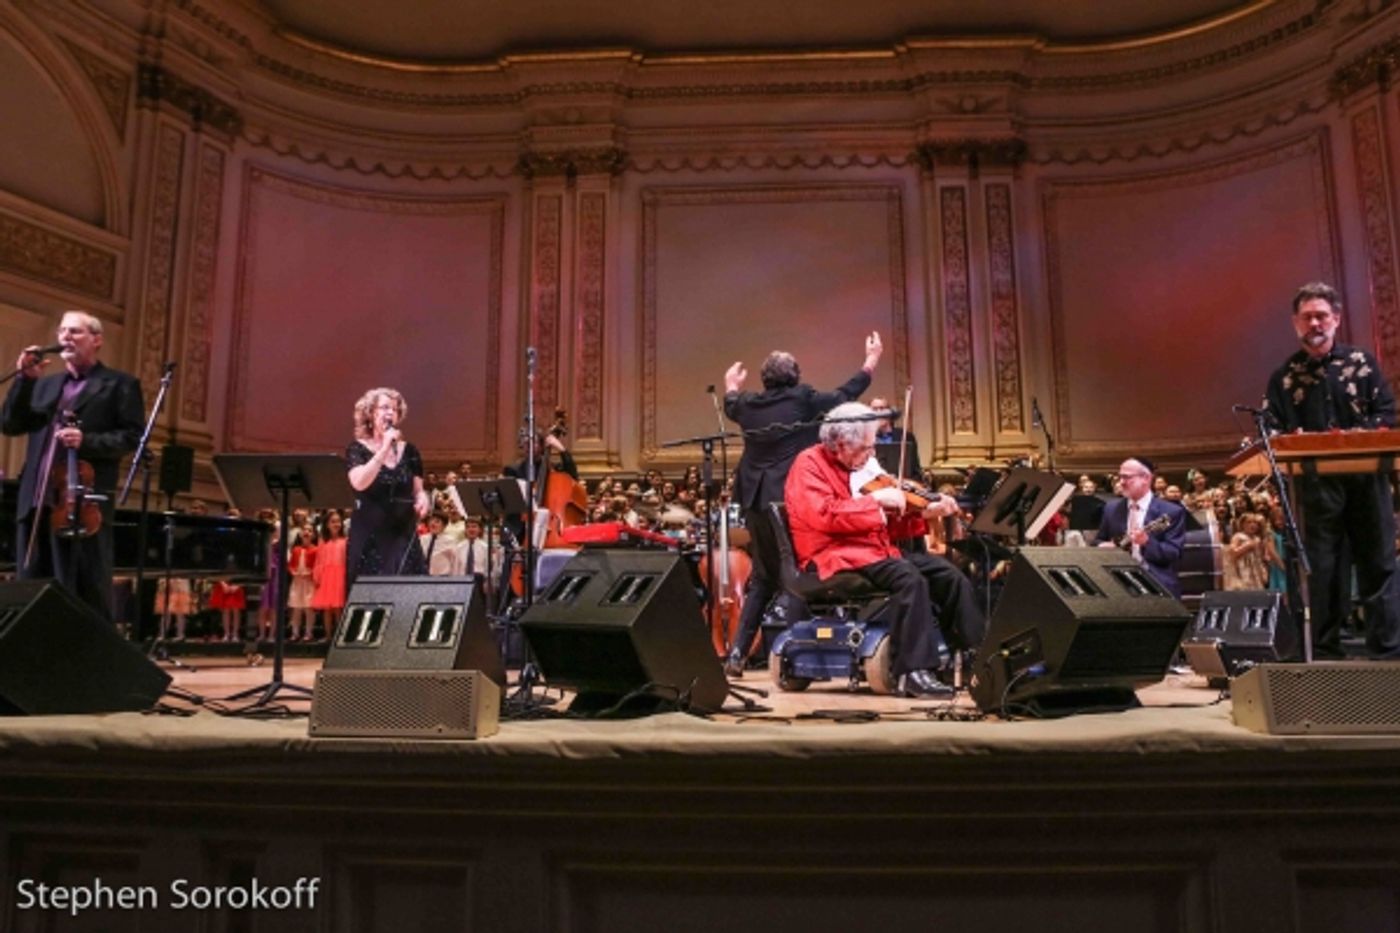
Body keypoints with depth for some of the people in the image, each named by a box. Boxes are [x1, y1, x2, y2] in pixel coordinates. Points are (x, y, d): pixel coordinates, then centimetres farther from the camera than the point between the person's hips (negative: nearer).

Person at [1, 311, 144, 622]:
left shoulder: (120, 384, 5)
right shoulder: (45, 384, 23)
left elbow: (133, 437, -4)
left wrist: (87, 441, -19)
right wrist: (26, 378, 4)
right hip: (35, 502, 6)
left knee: (87, 593, -5)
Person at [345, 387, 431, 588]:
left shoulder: (409, 451, 9)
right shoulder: (358, 448, -1)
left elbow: (418, 490, 14)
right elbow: (359, 483, -19)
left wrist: (422, 500, -9)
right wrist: (385, 448, -18)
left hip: (403, 535, 3)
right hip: (370, 537, -3)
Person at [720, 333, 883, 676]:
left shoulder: (750, 404, 6)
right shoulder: (804, 400, -5)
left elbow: (730, 408, 29)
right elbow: (846, 394, 9)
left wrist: (732, 386, 52)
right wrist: (872, 360, 22)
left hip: (756, 502, 5)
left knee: (763, 578, 17)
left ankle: (737, 652, 14)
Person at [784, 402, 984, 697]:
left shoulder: (860, 468, 18)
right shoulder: (810, 464, -5)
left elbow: (888, 527, 17)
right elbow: (824, 515, -23)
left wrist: (925, 513, 2)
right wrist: (875, 500, -18)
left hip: (876, 550, 8)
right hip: (835, 557, -8)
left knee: (949, 574, -6)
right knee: (909, 576, -32)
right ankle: (914, 671, -31)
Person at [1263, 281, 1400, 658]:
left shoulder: (1362, 361, 7)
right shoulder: (1284, 376, 6)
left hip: (1366, 476, 1)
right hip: (1316, 483, 0)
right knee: (1322, 569, 4)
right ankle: (1324, 652, 10)